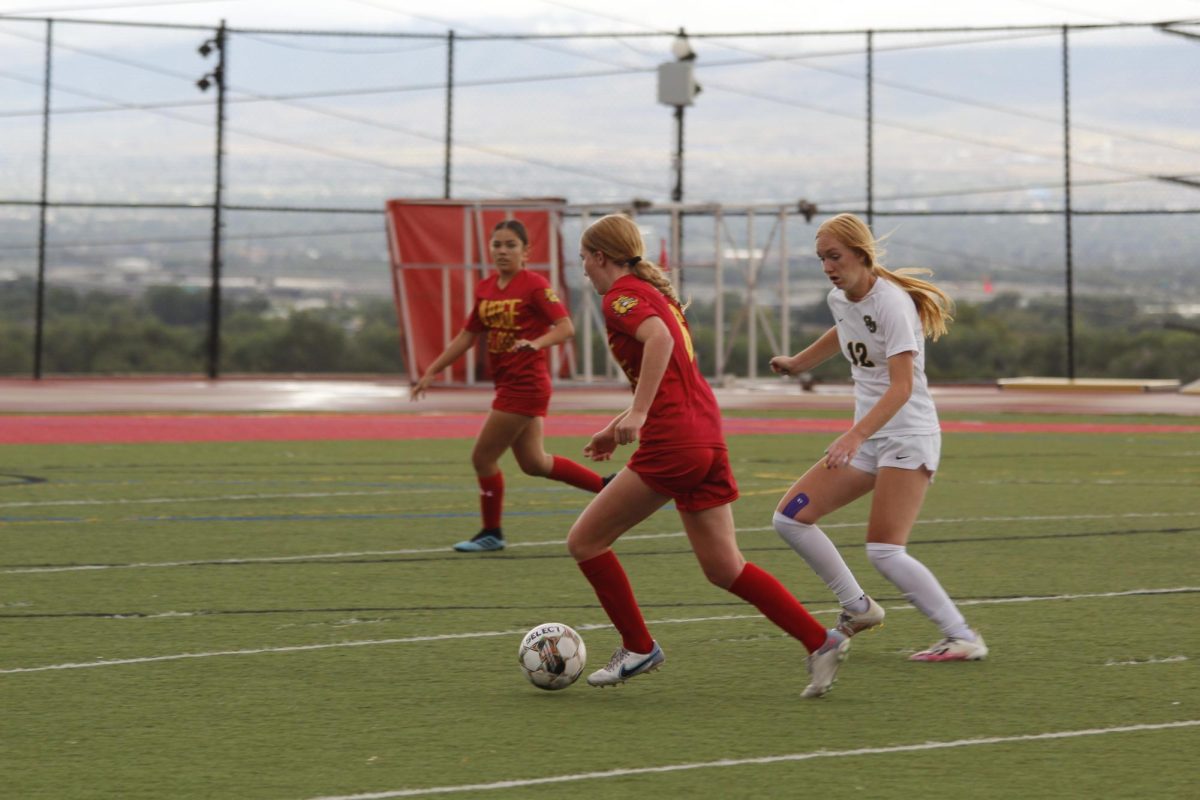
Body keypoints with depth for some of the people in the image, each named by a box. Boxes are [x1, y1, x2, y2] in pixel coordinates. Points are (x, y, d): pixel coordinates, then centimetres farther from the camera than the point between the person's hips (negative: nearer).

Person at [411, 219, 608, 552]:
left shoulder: (534, 284, -11)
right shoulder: (485, 288, 10)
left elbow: (566, 327, -17)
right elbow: (467, 336, 16)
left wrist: (536, 343, -35)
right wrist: (431, 372, 13)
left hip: (525, 385, -8)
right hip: (508, 384, 8)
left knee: (483, 456, -3)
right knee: (533, 462, 15)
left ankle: (491, 533, 13)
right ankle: (608, 486, 27)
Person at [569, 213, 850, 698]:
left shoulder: (621, 296, -5)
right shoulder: (655, 292, 23)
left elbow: (658, 338, -26)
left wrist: (637, 413, -29)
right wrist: (619, 427, 32)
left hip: (671, 442, -9)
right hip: (707, 437, 9)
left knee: (584, 541, 3)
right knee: (724, 568, 10)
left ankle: (638, 648, 9)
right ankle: (821, 642, 3)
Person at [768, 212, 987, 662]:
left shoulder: (892, 302, -19)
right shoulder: (839, 299, 6)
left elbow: (901, 387, -28)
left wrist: (856, 435, -41)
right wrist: (798, 363, 44)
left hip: (908, 436, -9)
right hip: (866, 439, 9)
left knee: (884, 552, -20)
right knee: (790, 518, 2)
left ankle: (963, 638, -11)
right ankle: (857, 608, 14)